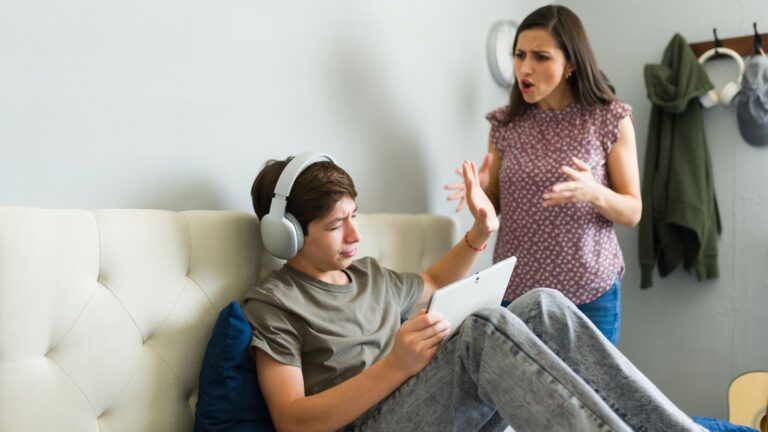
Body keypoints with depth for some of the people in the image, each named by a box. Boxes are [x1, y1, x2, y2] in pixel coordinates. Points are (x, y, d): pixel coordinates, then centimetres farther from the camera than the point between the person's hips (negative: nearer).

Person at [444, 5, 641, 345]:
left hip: (590, 294, -2)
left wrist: (594, 194, -23)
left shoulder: (611, 120, -5)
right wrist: (482, 191, -12)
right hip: (515, 291, 2)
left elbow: (633, 212, -2)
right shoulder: (504, 124, 2)